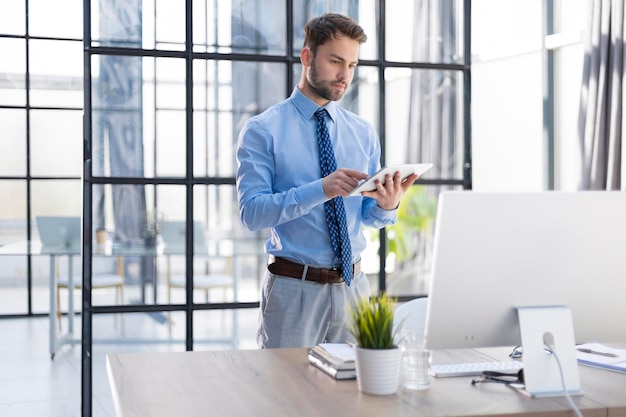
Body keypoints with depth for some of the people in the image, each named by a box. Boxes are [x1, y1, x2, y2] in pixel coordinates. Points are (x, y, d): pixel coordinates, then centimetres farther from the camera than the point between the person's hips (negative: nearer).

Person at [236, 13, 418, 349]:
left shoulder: (363, 133, 8)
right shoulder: (262, 131, -5)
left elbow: (369, 217, 8)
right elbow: (251, 211, -15)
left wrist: (387, 205, -15)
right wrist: (320, 190, -26)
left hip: (353, 285, 4)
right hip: (293, 287, -4)